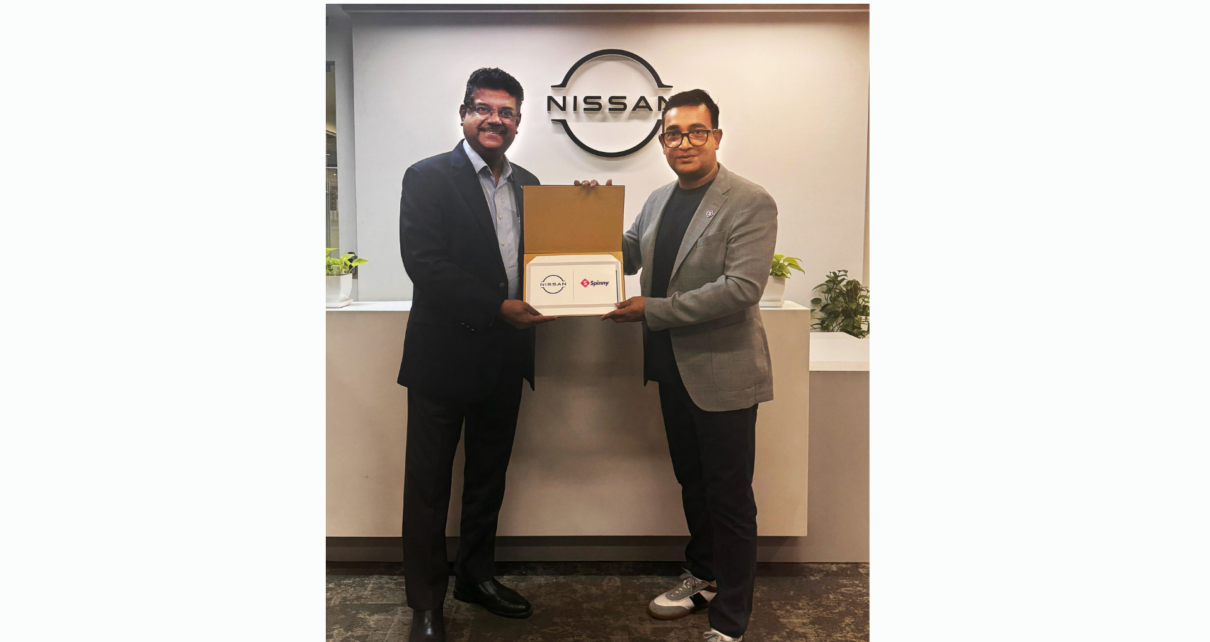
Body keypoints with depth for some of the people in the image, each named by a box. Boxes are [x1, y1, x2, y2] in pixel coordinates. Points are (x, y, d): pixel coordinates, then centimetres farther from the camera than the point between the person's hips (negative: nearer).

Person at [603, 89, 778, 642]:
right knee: (692, 483, 22)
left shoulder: (750, 203, -13)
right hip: (673, 369, 7)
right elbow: (627, 255, 18)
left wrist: (652, 310, -21)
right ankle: (703, 577, 42)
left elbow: (741, 288, -23)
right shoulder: (658, 200, 10)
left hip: (722, 373, -7)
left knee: (729, 497, 5)